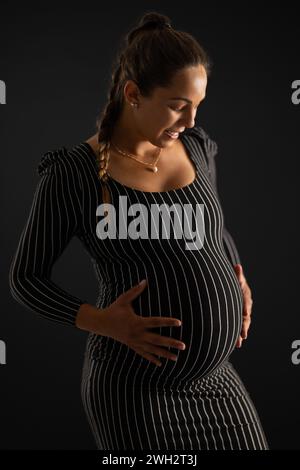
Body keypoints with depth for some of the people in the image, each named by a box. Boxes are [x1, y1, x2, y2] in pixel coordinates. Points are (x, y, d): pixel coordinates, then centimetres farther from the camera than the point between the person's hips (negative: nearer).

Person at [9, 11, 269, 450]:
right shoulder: (74, 173, -13)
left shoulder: (195, 148, 3)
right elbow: (26, 278, -4)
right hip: (134, 385, -6)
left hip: (215, 379, 6)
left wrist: (239, 283, 2)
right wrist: (104, 322, -19)